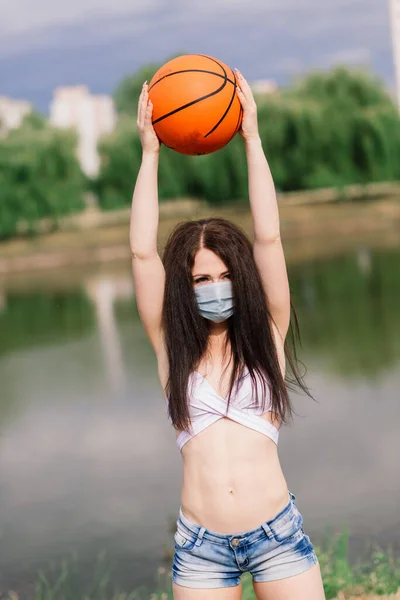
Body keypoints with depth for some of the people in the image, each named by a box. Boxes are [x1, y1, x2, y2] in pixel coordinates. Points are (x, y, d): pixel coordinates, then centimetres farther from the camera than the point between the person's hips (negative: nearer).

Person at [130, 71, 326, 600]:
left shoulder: (266, 336, 5)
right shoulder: (172, 348, 5)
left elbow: (269, 240, -3)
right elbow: (142, 253, -3)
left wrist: (252, 139, -3)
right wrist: (150, 153, -3)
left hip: (278, 534, 0)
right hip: (200, 544, 0)